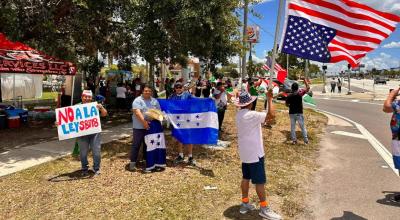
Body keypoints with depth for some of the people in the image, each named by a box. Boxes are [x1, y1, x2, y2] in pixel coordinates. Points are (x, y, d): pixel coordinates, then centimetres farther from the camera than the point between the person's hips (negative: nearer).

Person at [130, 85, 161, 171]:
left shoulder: (154, 101, 12)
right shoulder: (137, 100, -6)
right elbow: (137, 112, -18)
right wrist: (144, 121, -28)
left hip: (150, 126, 5)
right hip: (139, 127, -5)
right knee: (136, 144, -2)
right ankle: (132, 162, 5)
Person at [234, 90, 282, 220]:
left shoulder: (240, 114, 5)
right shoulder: (251, 115, -24)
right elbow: (272, 115, -29)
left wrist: (265, 121, 10)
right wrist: (270, 99, -18)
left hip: (245, 152, 9)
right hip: (254, 152, -9)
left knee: (246, 177, 17)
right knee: (260, 181, 2)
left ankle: (244, 204, 27)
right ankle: (264, 209, 12)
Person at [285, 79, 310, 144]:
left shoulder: (289, 96, -3)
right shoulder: (300, 93, -12)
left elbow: (287, 104, 7)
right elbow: (308, 87, -8)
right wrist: (305, 80, 0)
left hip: (291, 113, 3)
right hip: (299, 113, -3)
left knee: (292, 127, 11)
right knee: (303, 127, 6)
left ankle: (294, 140, 14)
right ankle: (306, 140, 11)